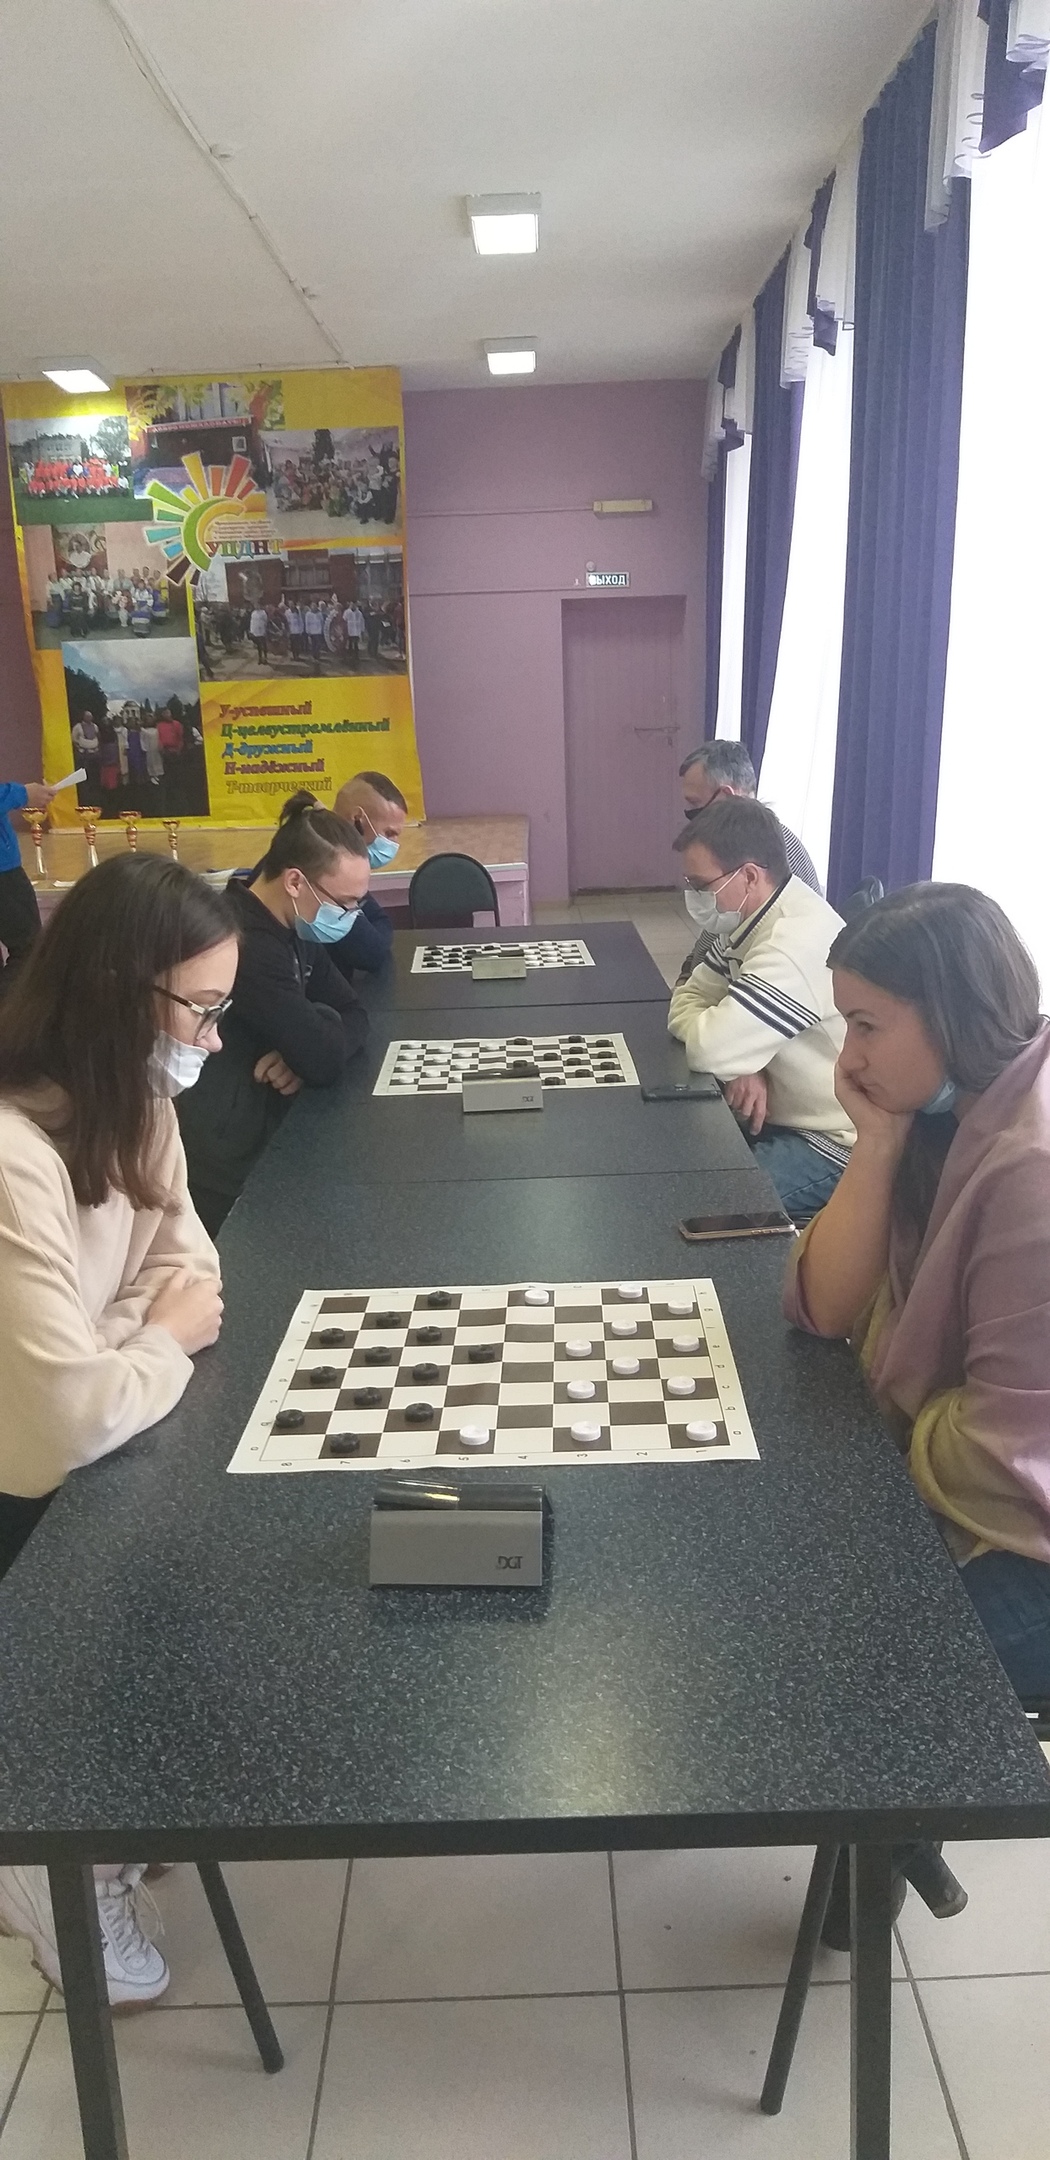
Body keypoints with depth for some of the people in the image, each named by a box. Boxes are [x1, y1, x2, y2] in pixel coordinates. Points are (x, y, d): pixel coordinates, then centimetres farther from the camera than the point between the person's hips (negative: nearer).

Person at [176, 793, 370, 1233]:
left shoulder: (291, 929, 5)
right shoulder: (246, 943, -26)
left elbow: (353, 1014, 8)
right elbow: (327, 1061, -25)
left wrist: (306, 1050, -13)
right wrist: (319, 1030, -4)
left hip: (260, 1140, 9)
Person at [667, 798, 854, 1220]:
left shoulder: (799, 942, -28)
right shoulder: (751, 916, 3)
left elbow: (711, 1047, -32)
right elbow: (690, 995, 5)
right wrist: (742, 1065, -13)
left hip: (834, 1146, -9)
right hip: (783, 1114, 9)